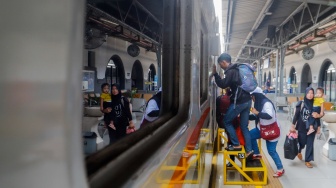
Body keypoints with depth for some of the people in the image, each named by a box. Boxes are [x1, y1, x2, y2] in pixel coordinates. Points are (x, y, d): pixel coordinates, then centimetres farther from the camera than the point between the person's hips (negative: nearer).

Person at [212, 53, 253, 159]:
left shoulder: (231, 71, -12)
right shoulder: (237, 69, 17)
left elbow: (223, 85, -16)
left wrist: (215, 74, -9)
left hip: (239, 102, -9)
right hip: (247, 100, 9)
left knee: (227, 122, 7)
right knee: (244, 126, 11)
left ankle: (236, 145, 7)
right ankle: (249, 150, 9)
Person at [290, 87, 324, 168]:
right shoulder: (301, 103, -9)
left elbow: (321, 114, 2)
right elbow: (296, 115, -6)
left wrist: (318, 115, -22)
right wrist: (293, 126, -7)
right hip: (302, 127, -2)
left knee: (310, 144, 4)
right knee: (302, 142, 8)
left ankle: (307, 160, 17)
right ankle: (299, 151, 43)